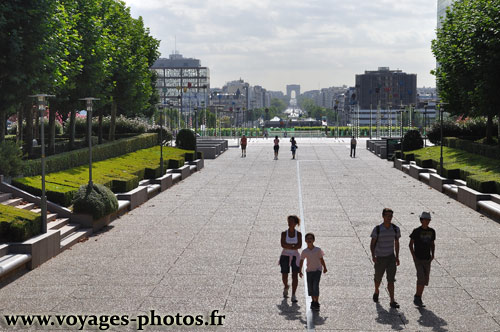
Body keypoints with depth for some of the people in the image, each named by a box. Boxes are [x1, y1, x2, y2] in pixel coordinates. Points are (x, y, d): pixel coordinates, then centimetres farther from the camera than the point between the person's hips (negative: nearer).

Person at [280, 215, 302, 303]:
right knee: (284, 276, 7)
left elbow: (299, 246, -12)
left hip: (295, 257, 0)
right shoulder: (284, 233, -1)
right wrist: (294, 246, -16)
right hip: (285, 256, 0)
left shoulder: (298, 234, 0)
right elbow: (283, 245, -14)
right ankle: (286, 287, 40)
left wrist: (288, 247, -17)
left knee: (295, 275, -12)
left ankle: (293, 296, -11)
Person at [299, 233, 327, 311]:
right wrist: (300, 271, -5)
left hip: (317, 270, -3)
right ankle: (313, 301, 24)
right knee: (310, 287, 6)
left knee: (315, 286, -13)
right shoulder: (304, 251, -1)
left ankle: (316, 303, -9)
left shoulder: (318, 250, -4)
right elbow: (301, 261, 1)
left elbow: (321, 259, 4)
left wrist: (324, 268, 3)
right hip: (309, 271, 3)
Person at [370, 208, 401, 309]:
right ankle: (376, 292, 46)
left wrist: (397, 257, 8)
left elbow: (396, 243, 8)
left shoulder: (395, 229, -5)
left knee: (391, 279, -9)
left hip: (391, 257, 1)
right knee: (378, 278, 15)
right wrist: (373, 256, -21)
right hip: (380, 258, -1)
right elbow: (372, 244, -8)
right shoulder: (377, 229, -14)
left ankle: (392, 301, -9)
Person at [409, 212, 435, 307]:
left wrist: (432, 254, 3)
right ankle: (417, 297, -3)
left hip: (427, 259, 5)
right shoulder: (416, 231, -8)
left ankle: (419, 299, 18)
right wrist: (413, 256, -10)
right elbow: (410, 244, -1)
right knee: (421, 278, -18)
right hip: (418, 259, -5)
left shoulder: (432, 231, 5)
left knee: (425, 280, 6)